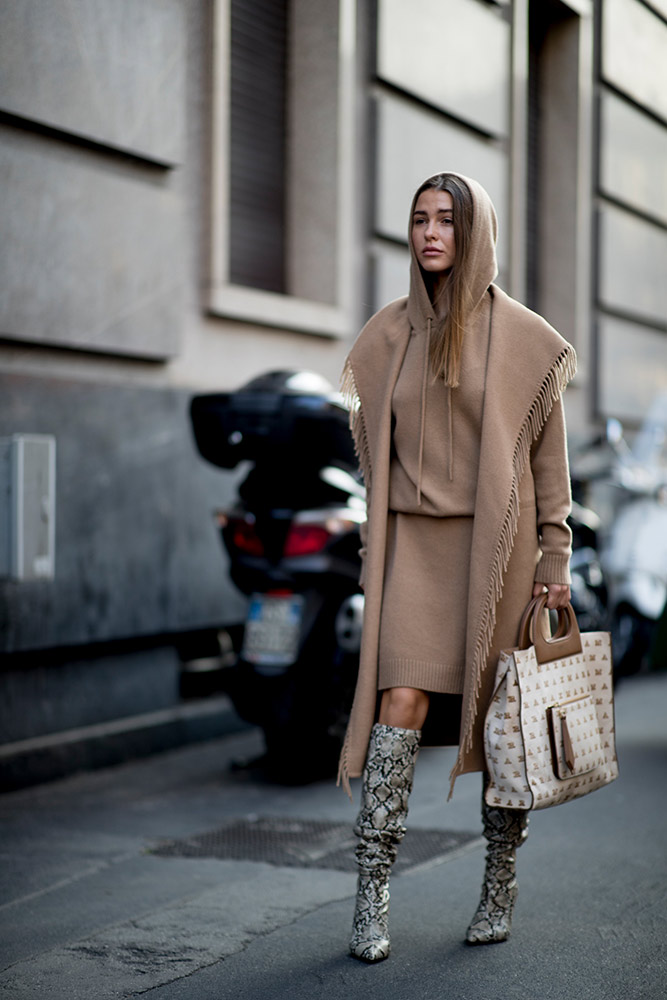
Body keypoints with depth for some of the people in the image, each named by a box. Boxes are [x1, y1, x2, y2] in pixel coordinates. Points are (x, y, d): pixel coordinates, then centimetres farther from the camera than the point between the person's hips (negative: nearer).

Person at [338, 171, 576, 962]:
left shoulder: (522, 337, 0)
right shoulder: (388, 334, 9)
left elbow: (548, 454, 2)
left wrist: (555, 559, -3)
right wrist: (372, 553, 11)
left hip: (495, 543, -2)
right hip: (413, 542, 2)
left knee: (500, 713, 4)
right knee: (402, 701, -10)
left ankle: (500, 885, 19)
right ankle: (371, 898, -7)